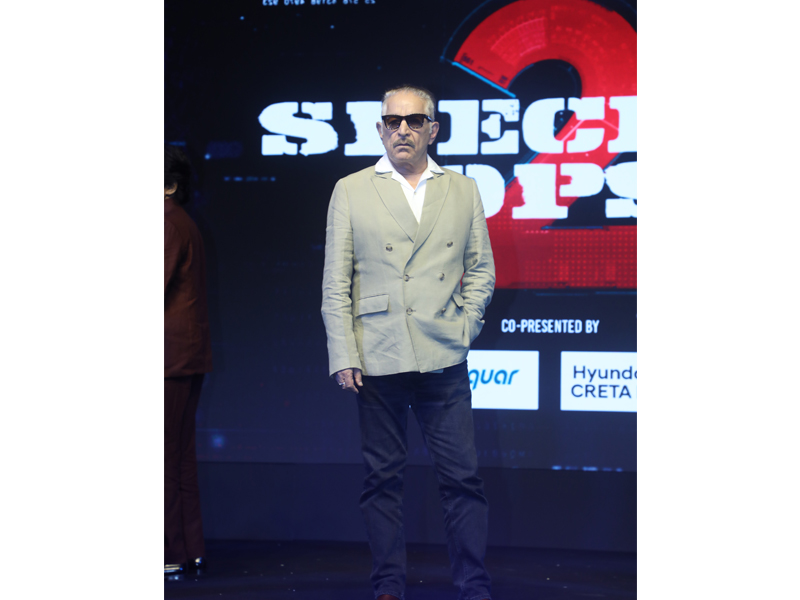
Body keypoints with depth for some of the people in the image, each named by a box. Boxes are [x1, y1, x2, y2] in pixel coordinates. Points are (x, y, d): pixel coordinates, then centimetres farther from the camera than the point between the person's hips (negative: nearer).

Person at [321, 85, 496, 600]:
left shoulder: (464, 191, 12)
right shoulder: (350, 191, 8)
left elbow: (482, 269, 16)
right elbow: (336, 283, 5)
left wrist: (464, 324, 1)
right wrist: (343, 355, -3)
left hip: (444, 360, 1)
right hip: (377, 361, 0)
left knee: (463, 476, 0)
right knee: (383, 477, 5)